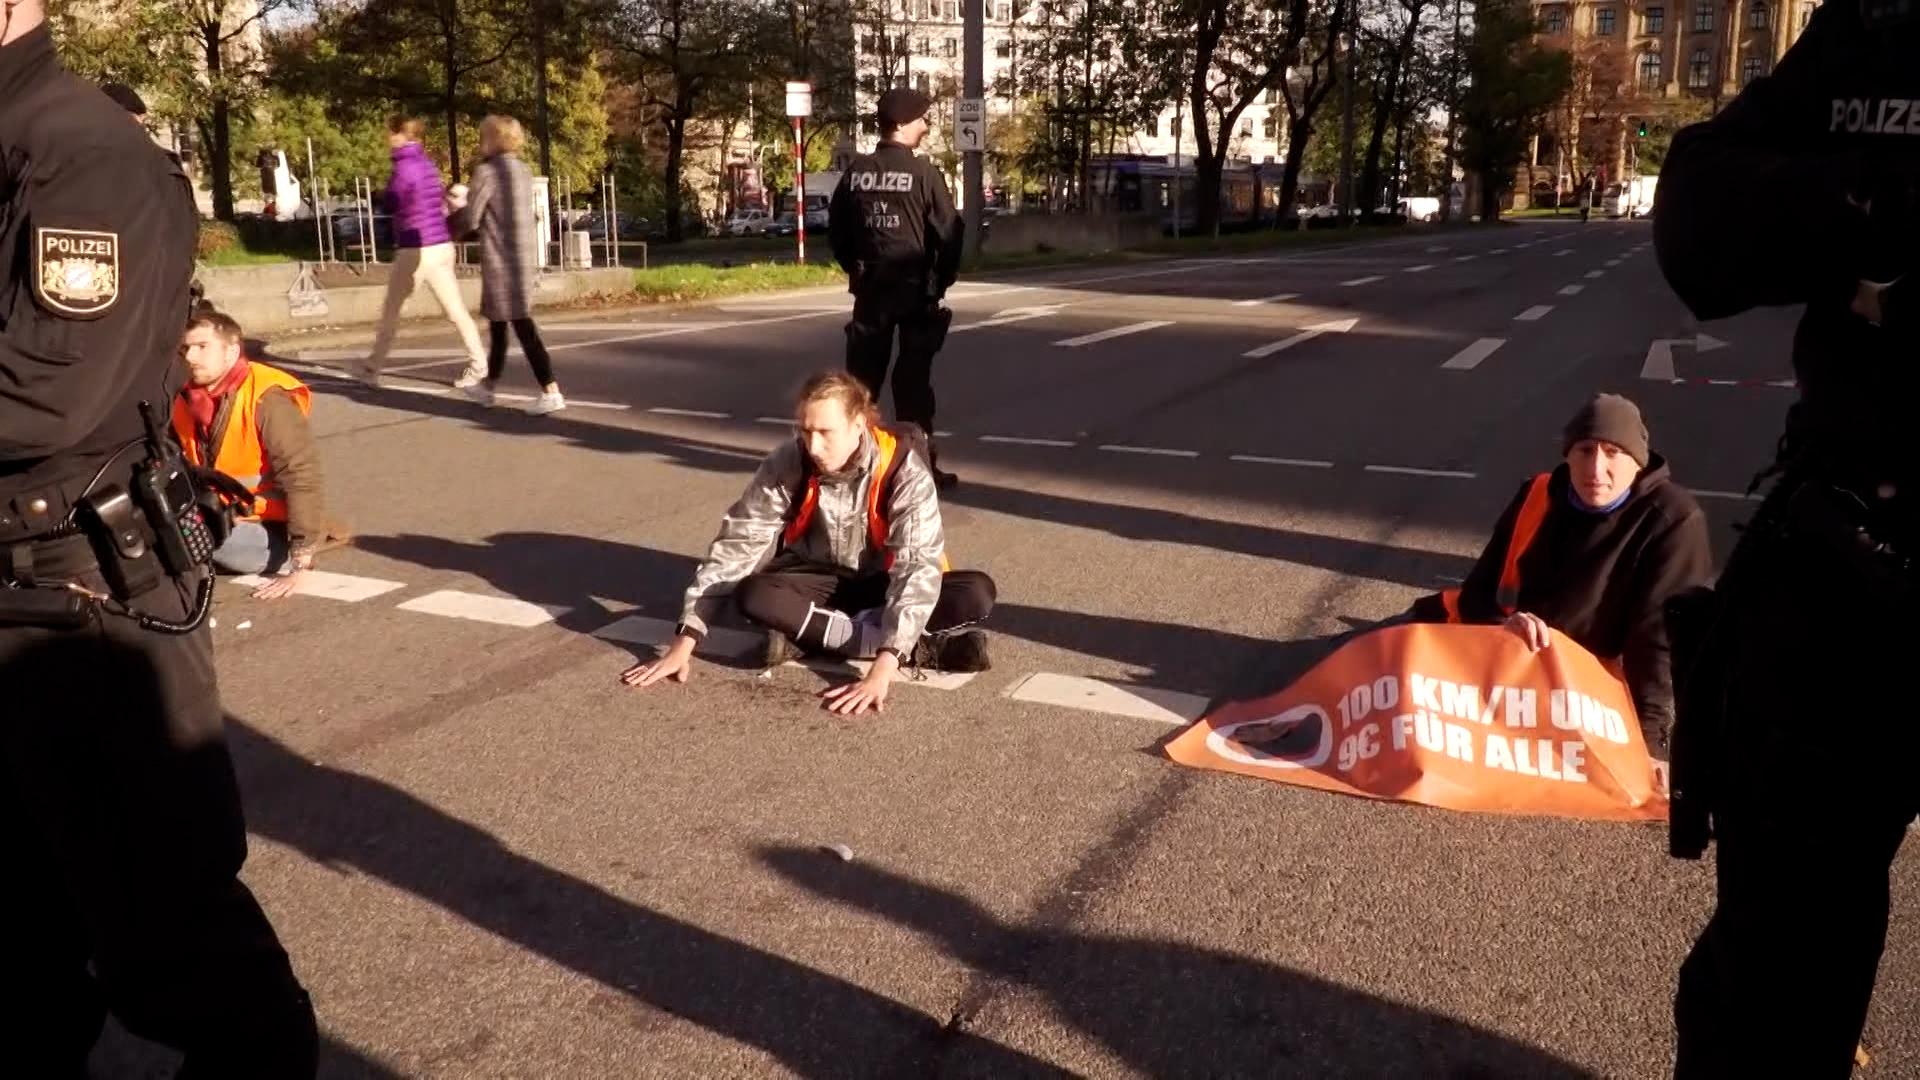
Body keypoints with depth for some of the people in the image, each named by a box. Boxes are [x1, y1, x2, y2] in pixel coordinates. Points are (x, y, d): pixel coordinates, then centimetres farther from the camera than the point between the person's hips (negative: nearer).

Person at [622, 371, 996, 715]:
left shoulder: (903, 470, -26)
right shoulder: (787, 464, -20)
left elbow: (919, 566, -34)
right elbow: (735, 546, -17)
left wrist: (882, 669, -46)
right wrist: (684, 642, -23)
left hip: (885, 585, -2)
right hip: (818, 581, 2)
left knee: (977, 593, -29)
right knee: (754, 596, -33)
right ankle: (924, 648, -30)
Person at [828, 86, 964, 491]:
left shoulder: (856, 171, 3)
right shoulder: (922, 172, -10)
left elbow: (836, 228, 9)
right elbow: (949, 231, -10)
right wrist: (942, 279, 2)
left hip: (869, 287, 4)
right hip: (915, 287, -4)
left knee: (863, 374, 10)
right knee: (914, 377, 1)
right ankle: (921, 462, 3)